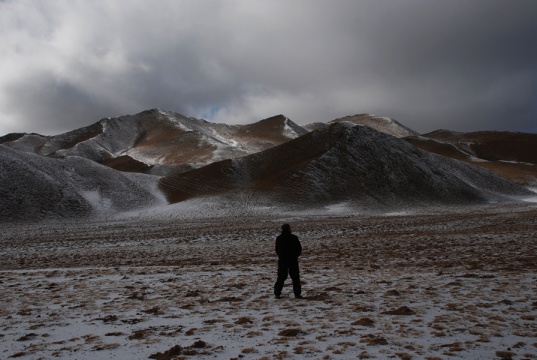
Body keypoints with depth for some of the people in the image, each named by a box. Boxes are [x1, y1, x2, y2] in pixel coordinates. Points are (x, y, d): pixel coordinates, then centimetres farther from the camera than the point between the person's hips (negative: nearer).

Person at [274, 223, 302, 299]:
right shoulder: (294, 238, -10)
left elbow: (277, 250, 6)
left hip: (282, 261, 2)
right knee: (295, 277, 7)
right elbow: (299, 248, -3)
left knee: (281, 277, 9)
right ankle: (297, 294, 6)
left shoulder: (279, 238, -2)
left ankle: (277, 293, 8)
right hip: (293, 261, -2)